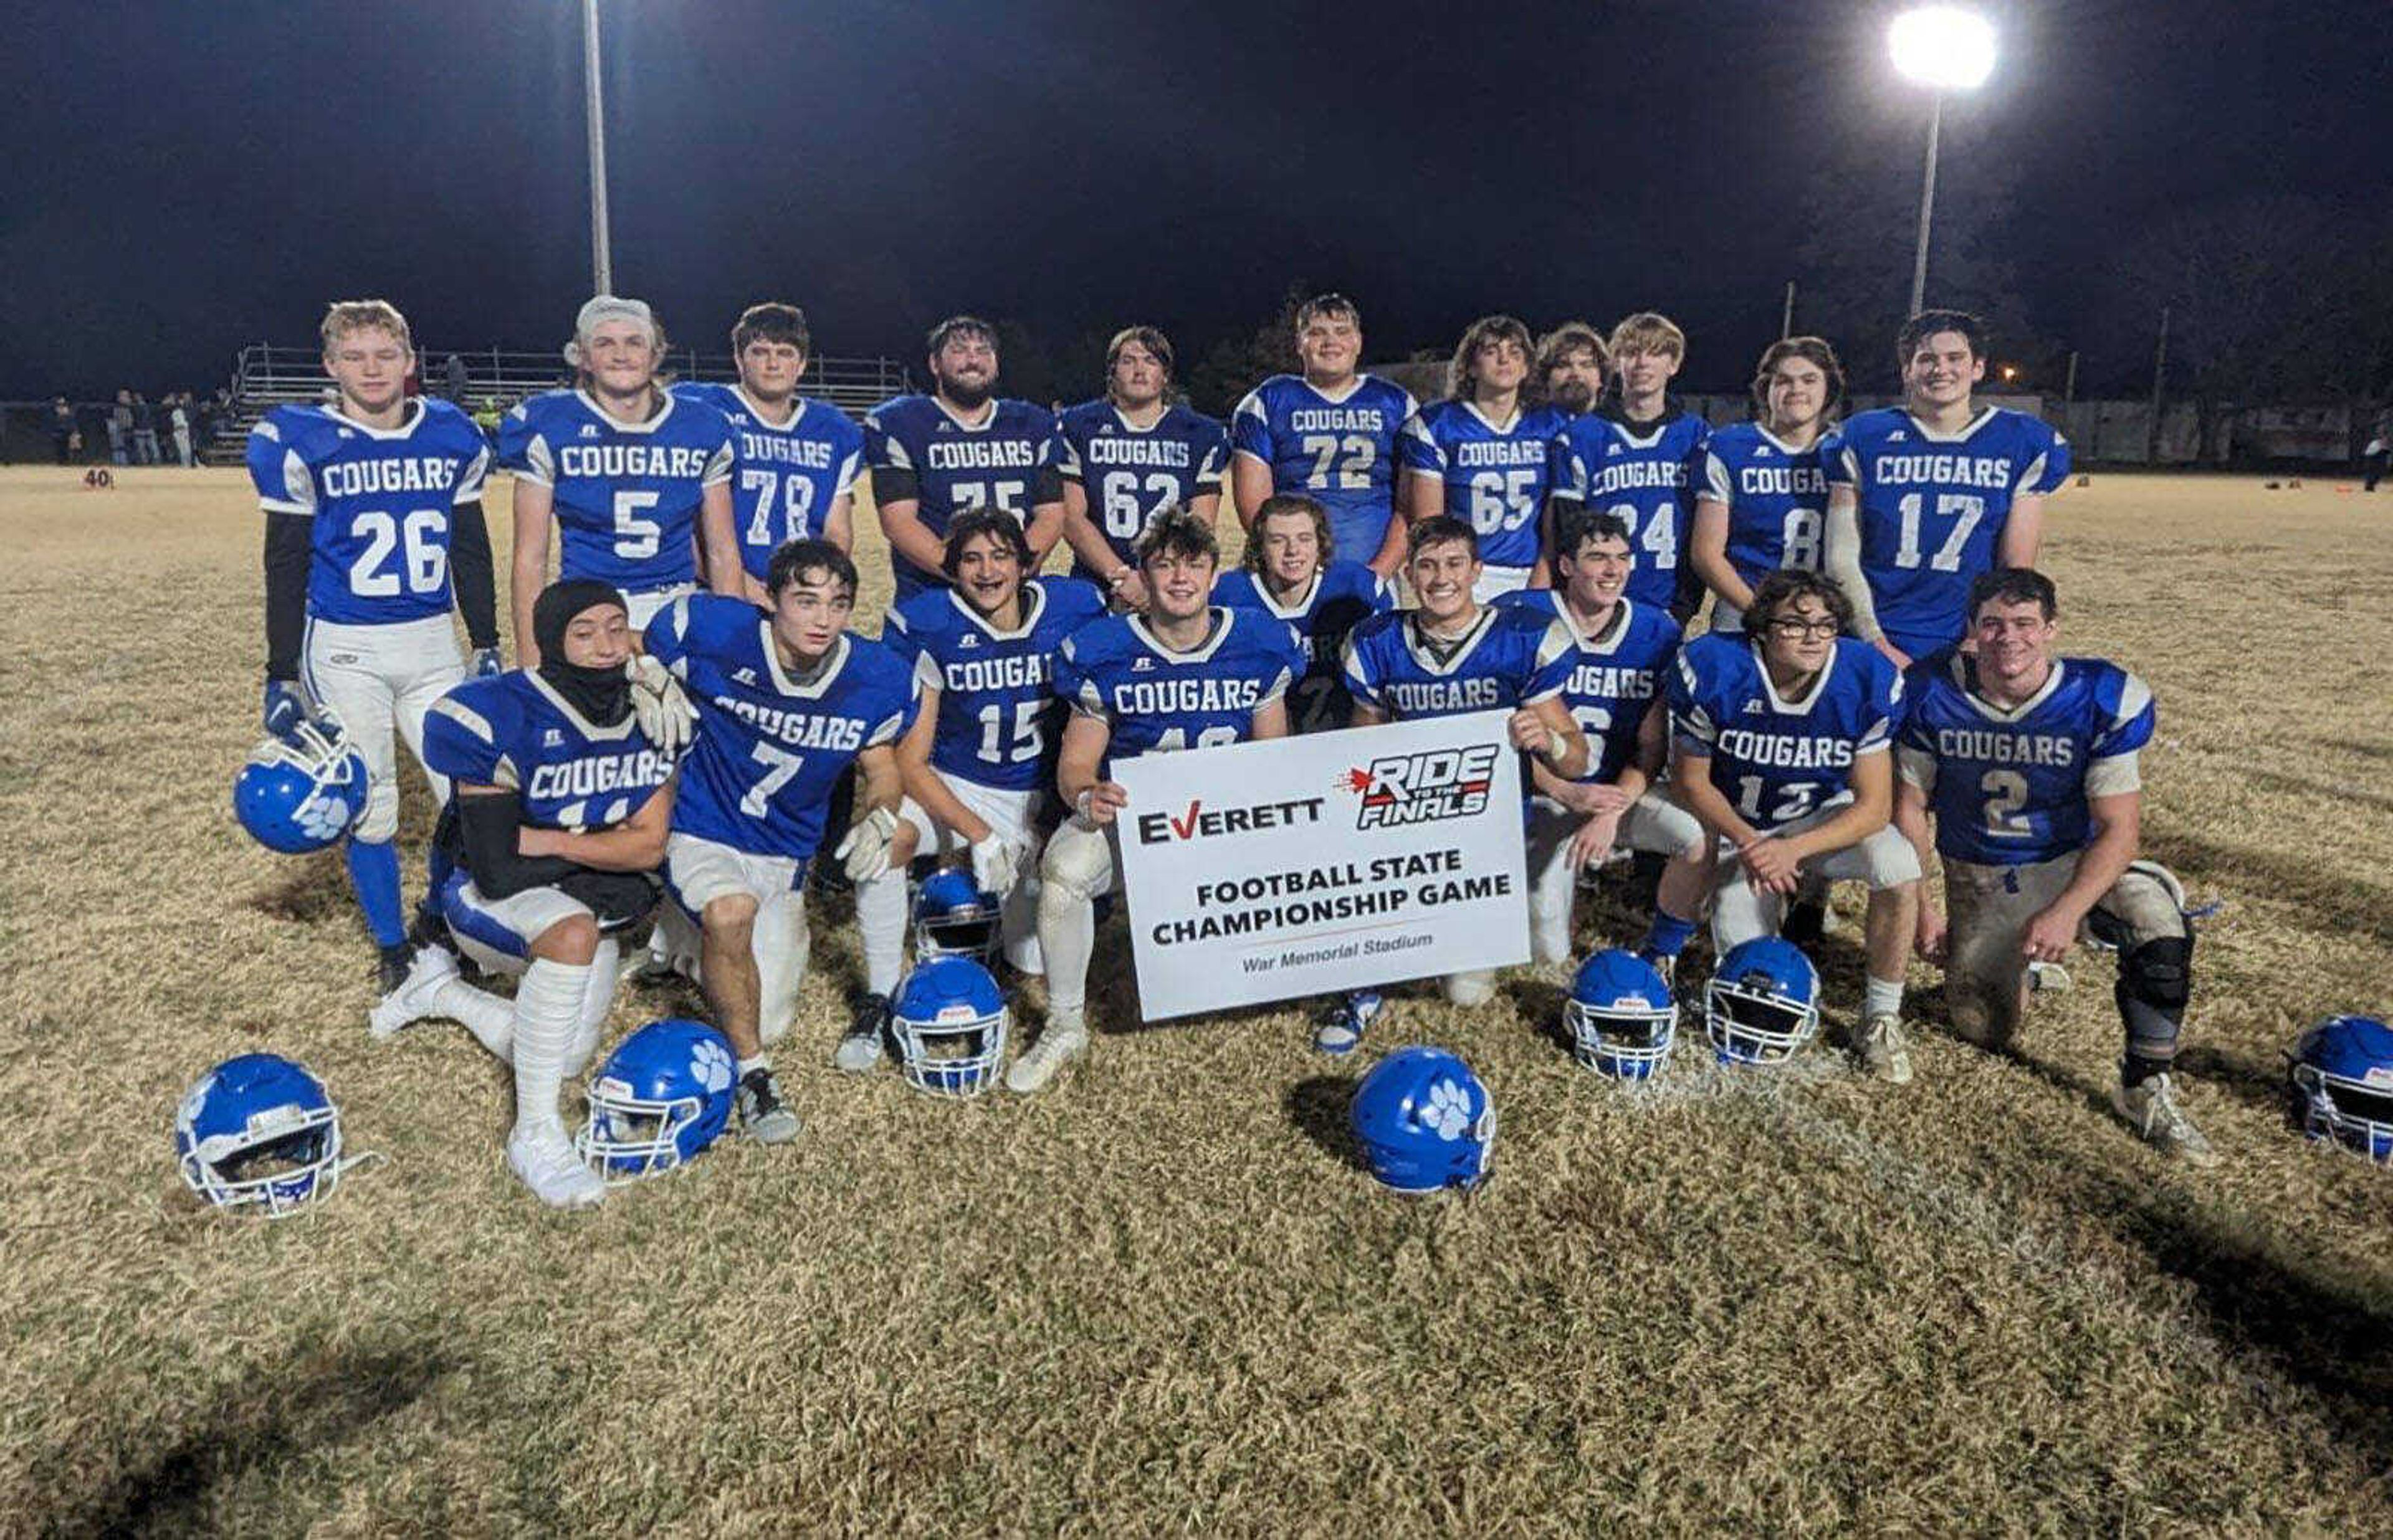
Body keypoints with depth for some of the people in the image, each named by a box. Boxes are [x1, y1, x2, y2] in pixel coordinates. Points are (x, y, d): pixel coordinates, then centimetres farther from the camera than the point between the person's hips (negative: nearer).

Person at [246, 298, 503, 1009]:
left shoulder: (451, 437, 4)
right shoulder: (301, 443, -5)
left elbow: (471, 551, 11)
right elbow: (286, 567, -2)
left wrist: (487, 646, 10)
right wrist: (280, 676, -4)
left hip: (432, 643, 3)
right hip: (344, 649, -3)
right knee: (369, 808, 3)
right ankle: (393, 948, 19)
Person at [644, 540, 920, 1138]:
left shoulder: (879, 679, -11)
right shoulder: (708, 629, -18)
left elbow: (881, 765, 3)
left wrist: (878, 816, -18)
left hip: (785, 854, 3)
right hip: (702, 833, -3)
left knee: (768, 1026, 7)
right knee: (732, 912, -38)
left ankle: (703, 943, 41)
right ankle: (752, 1073, -15)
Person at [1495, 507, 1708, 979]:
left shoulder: (1657, 634, -4)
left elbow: (1652, 747, -3)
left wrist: (1611, 813, -19)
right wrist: (1567, 794, -22)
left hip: (1623, 790, 3)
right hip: (1544, 795, -2)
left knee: (1702, 837, -28)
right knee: (1548, 957, -9)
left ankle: (1657, 960, -3)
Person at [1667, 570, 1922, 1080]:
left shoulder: (1866, 680, -20)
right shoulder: (1713, 671, -24)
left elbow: (1873, 806, -18)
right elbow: (1691, 779, -11)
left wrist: (1792, 849, -32)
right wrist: (1747, 844, -25)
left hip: (1828, 817, 1)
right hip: (1740, 828, -1)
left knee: (1898, 867, -30)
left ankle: (1881, 1018, -10)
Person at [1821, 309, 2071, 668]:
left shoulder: (2022, 444, 7)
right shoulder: (1863, 439, 5)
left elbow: (2016, 569, 5)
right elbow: (1841, 558, 1)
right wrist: (1878, 645, -8)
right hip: (1874, 643, 0)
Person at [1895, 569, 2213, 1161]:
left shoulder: (2105, 699, -18)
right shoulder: (1933, 694, -14)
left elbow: (2118, 828, -17)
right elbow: (1911, 804, -4)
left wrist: (2066, 913, -29)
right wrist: (1919, 907, -9)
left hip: (2074, 865, -2)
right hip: (1976, 878, 2)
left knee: (2158, 925, -34)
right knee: (1984, 1032, 5)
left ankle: (2147, 1090, -13)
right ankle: (2013, 960, 41)